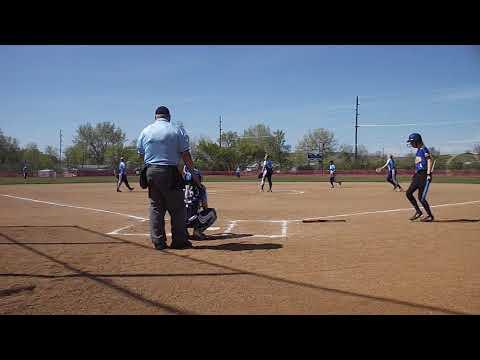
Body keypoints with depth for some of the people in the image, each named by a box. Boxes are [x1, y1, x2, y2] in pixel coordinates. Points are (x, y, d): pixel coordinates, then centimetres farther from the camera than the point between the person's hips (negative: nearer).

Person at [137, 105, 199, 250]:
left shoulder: (145, 131, 10)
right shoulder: (177, 130, -2)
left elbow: (141, 153, 10)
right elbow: (185, 154, -5)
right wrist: (193, 172, 1)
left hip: (150, 172, 4)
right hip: (170, 172, -4)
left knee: (155, 207, 10)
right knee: (177, 207, 5)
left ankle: (158, 241, 11)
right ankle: (179, 241, 9)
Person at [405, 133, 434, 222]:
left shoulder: (424, 149, -11)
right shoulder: (418, 150, 16)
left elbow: (429, 160, -19)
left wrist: (428, 174, -26)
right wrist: (415, 174, 23)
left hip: (424, 175, -9)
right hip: (418, 175, 9)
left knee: (421, 197, -6)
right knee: (409, 193, 6)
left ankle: (430, 216, 10)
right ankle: (418, 211, 16)